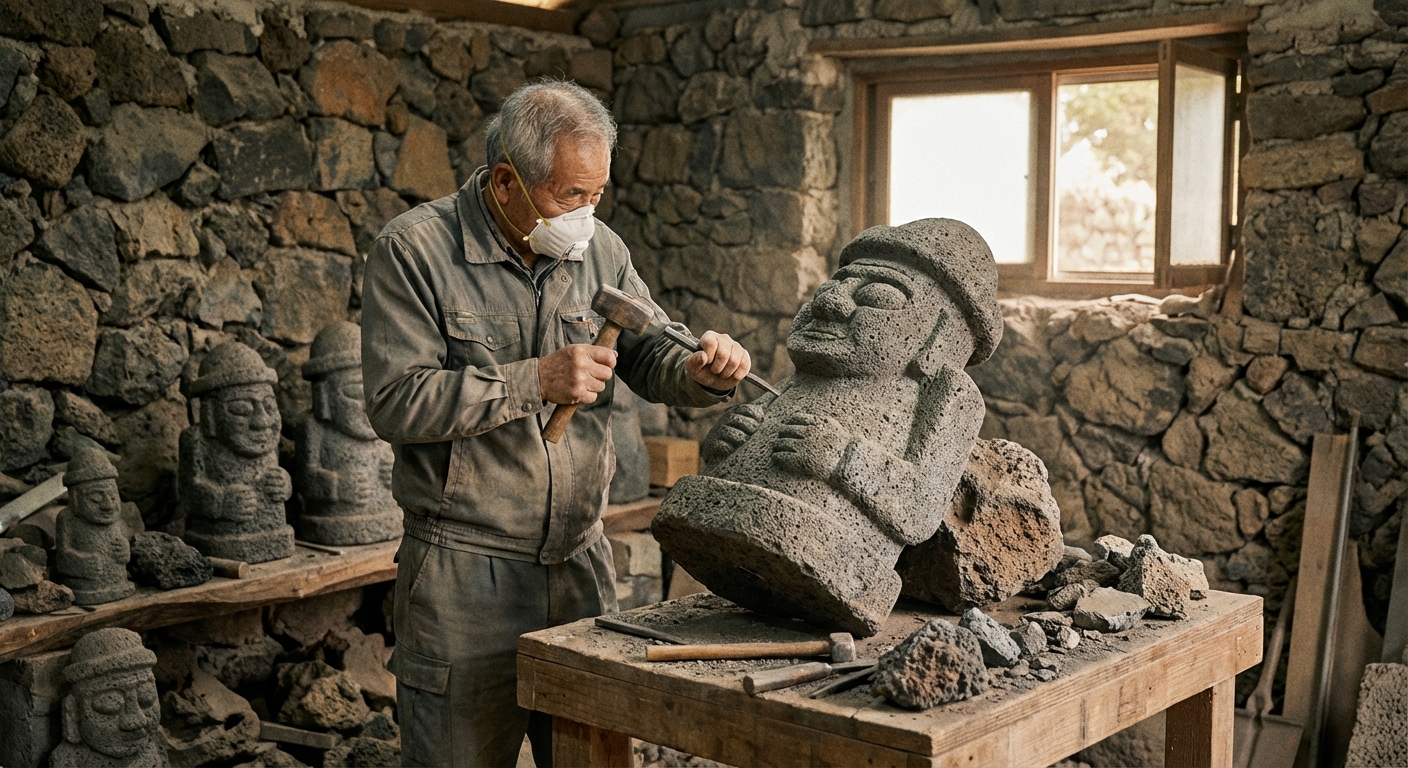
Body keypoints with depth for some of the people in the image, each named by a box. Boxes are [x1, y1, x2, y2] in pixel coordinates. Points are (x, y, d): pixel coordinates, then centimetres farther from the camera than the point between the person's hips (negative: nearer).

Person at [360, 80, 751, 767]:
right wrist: (535, 381, -21)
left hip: (580, 561, 5)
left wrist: (701, 371, -13)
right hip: (464, 575, -5)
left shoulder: (599, 250, 6)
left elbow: (653, 360, 10)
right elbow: (396, 402, -17)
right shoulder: (415, 249, -9)